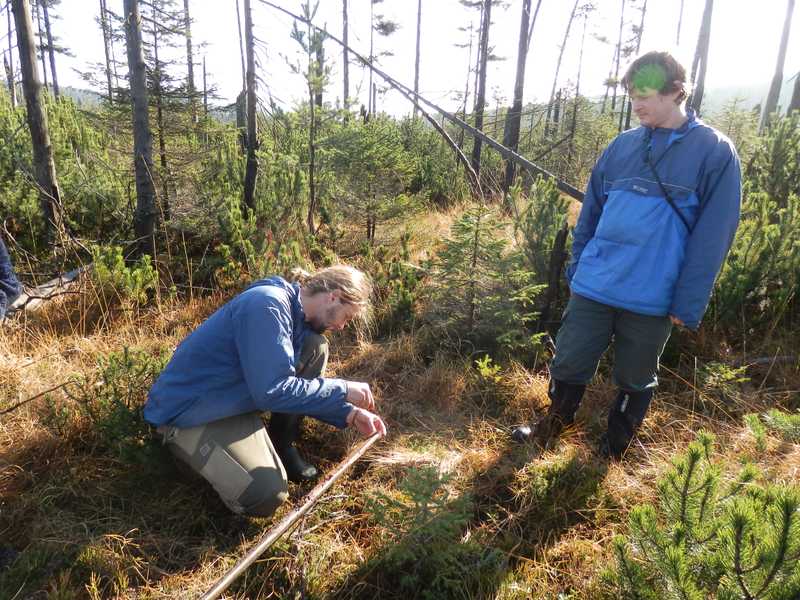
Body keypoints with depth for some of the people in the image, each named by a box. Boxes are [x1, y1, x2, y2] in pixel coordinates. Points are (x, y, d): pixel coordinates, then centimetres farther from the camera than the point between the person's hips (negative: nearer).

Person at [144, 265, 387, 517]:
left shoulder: (297, 313, 2)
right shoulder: (268, 306, -27)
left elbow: (303, 386, 10)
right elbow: (273, 391, -32)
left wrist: (349, 414, 0)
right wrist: (343, 390, -24)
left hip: (238, 396, 9)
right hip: (187, 411, -9)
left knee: (316, 347, -1)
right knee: (267, 496, -23)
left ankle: (281, 445, 7)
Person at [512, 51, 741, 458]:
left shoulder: (715, 152, -7)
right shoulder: (621, 145, 4)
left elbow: (712, 238, -9)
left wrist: (687, 305, -11)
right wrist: (578, 270, 11)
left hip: (653, 299, -3)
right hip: (593, 287, 3)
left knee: (634, 381, 16)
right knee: (567, 366, 11)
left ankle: (614, 450, 39)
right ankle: (552, 428, 38)